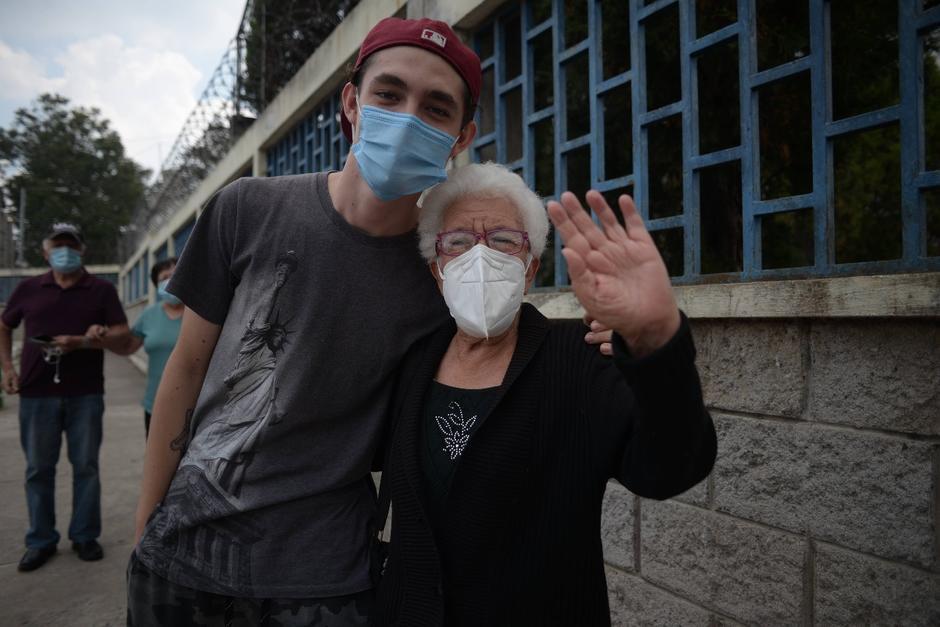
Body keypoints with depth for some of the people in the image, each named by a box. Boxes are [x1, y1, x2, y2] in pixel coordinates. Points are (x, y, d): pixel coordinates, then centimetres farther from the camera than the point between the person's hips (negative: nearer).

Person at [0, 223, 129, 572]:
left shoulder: (101, 290, 3)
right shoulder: (28, 289, 9)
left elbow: (122, 334, -3)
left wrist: (81, 342, -17)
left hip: (86, 394, -1)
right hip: (37, 393, 2)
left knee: (86, 466, 5)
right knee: (38, 469, 7)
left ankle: (84, 536, 17)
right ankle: (41, 540, 18)